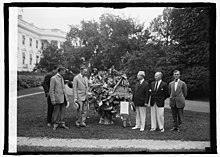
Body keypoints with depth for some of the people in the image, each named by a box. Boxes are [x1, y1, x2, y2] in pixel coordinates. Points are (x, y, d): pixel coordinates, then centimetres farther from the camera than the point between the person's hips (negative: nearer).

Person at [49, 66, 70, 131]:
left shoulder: (61, 78, 14)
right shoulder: (53, 78, -8)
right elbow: (51, 90, -10)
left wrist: (66, 98, 15)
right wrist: (53, 100, -14)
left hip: (63, 98, 7)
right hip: (57, 98, -7)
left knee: (62, 111, 10)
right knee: (56, 112, 0)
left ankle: (62, 123, 17)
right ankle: (55, 125, 11)